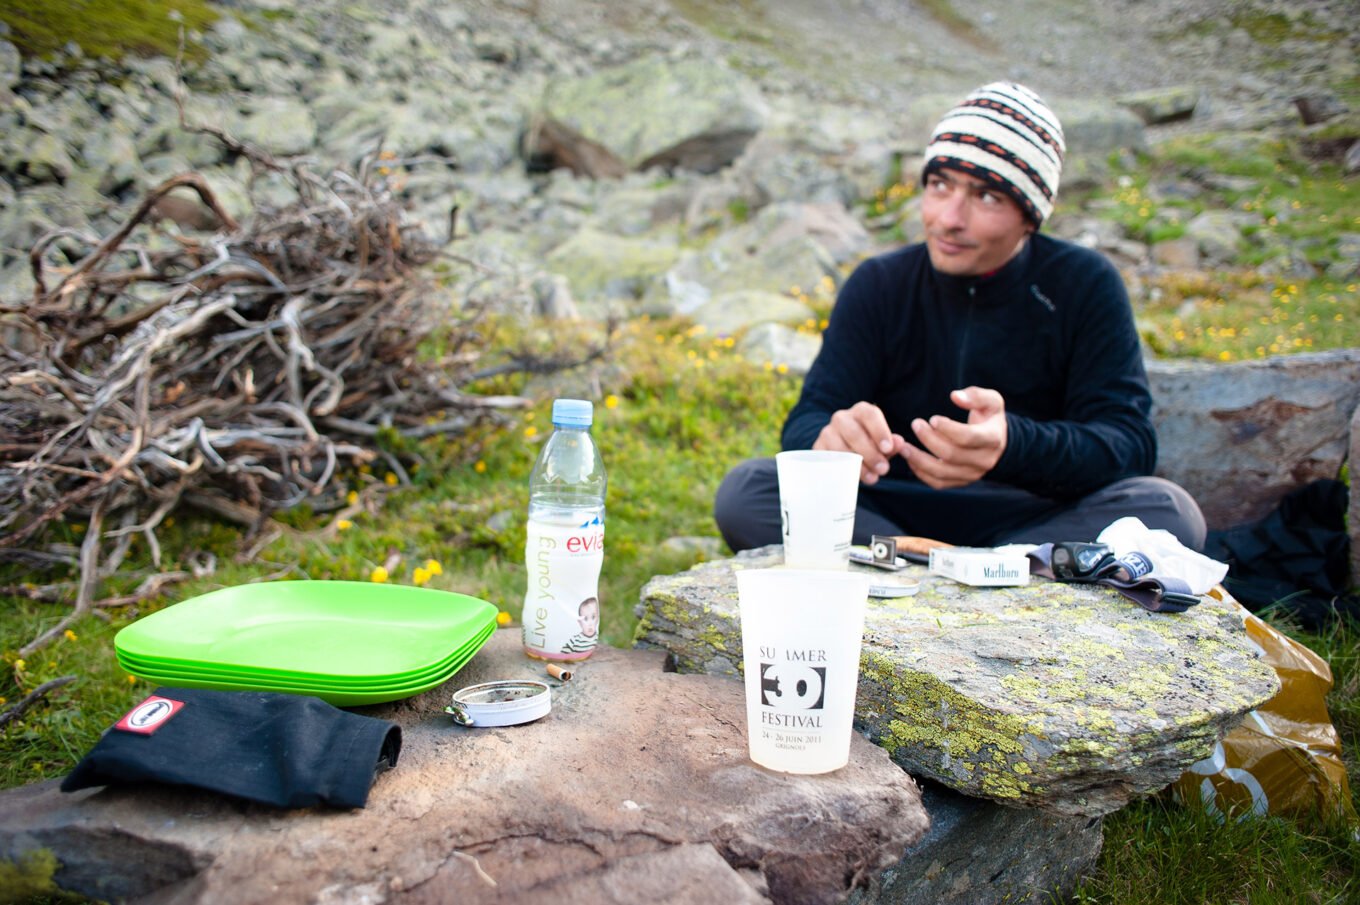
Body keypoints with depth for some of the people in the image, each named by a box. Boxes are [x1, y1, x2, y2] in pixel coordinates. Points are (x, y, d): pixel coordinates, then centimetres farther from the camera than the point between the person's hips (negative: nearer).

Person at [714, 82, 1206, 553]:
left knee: (1166, 512, -30)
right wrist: (830, 440, -34)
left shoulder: (1083, 287, -2)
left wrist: (1012, 443, -34)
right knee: (744, 490, -22)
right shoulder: (878, 286, 3)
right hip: (891, 516, 1)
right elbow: (807, 420, -7)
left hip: (1036, 520, -1)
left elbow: (1129, 444, -12)